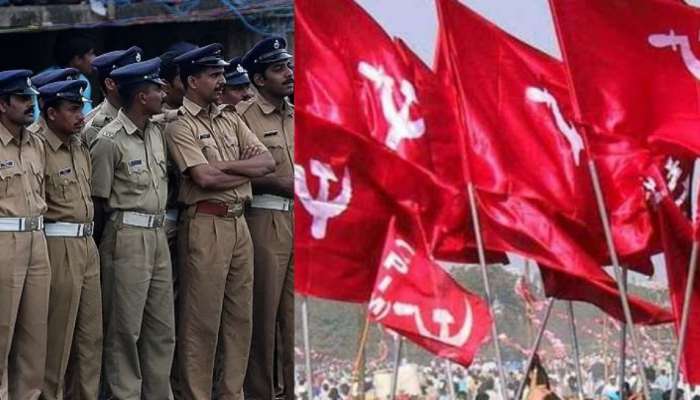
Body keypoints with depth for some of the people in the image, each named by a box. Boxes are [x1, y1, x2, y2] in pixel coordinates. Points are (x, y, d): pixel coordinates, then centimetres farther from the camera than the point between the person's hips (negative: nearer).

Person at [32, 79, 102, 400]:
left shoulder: (81, 148, 14)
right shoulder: (38, 147, -13)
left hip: (88, 243, 8)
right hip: (59, 246, -8)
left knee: (91, 333, 10)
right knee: (58, 334, -1)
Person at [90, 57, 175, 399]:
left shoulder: (157, 132, 11)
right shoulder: (110, 141, -13)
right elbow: (99, 200, -8)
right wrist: (102, 242, -2)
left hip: (157, 235, 8)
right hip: (126, 237, -8)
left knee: (162, 329, 11)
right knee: (125, 329, -1)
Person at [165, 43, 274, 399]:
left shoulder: (231, 120, 15)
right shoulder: (180, 126, -7)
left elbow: (267, 162, 5)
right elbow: (205, 178, -18)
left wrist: (225, 165, -10)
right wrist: (248, 168, -4)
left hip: (239, 223, 7)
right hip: (205, 225, -7)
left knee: (240, 317, 10)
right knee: (201, 321, -3)